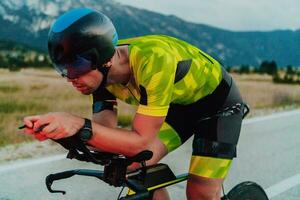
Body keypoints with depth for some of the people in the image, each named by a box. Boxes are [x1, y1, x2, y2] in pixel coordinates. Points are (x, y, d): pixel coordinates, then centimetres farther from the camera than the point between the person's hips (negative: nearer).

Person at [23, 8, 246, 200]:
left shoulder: (153, 60, -40)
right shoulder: (102, 73, -17)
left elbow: (141, 141, -39)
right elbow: (105, 134, -21)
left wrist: (81, 125, -51)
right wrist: (58, 127, -38)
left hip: (218, 101, -6)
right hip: (179, 103, 6)